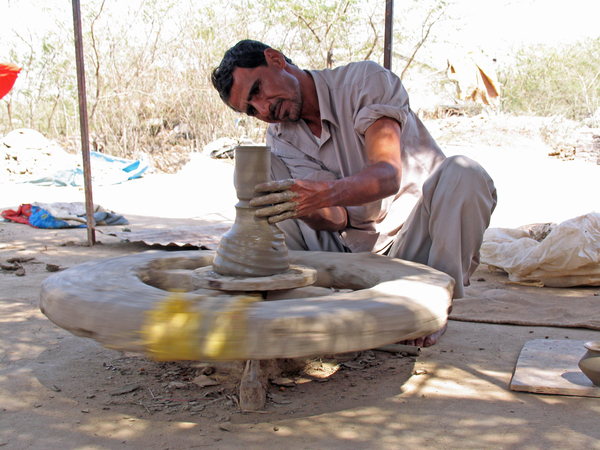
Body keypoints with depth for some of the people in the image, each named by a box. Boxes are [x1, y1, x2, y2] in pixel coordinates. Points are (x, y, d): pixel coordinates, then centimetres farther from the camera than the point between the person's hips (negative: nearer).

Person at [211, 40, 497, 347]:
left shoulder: (364, 80, -13)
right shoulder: (280, 140, 1)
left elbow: (388, 174, -29)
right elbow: (338, 220, -13)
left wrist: (325, 194, -47)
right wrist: (308, 210, -37)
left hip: (419, 242, -3)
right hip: (356, 249, 4)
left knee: (464, 174, -34)